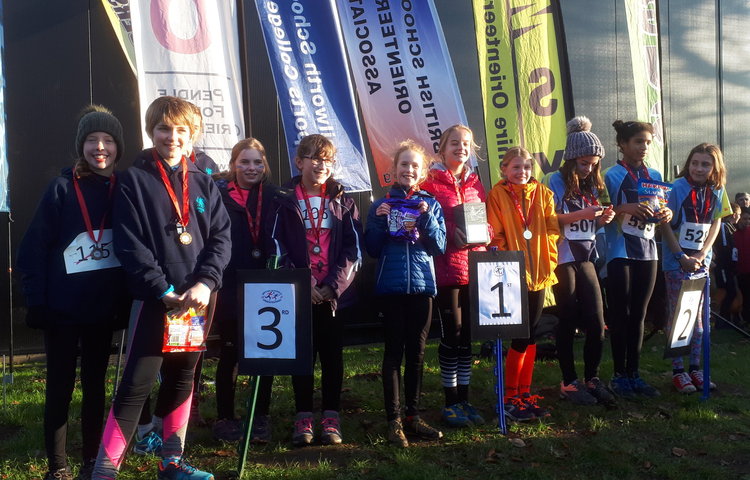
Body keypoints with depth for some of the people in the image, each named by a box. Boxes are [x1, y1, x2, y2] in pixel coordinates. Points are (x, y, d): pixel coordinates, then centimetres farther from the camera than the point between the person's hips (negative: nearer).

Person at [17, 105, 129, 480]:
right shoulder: (62, 188, -6)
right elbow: (34, 249, -7)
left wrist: (126, 302, 3)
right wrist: (37, 302, -13)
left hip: (103, 309, 3)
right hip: (63, 309, -3)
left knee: (95, 386, 12)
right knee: (60, 388, 4)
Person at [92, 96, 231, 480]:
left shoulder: (203, 183, 10)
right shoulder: (134, 181, -2)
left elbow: (222, 237, 4)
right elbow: (129, 245, -9)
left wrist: (205, 282, -11)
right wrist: (164, 291, -15)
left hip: (197, 298, 5)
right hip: (155, 299, -4)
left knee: (182, 378, 14)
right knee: (137, 383, -7)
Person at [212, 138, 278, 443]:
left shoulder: (274, 196, 7)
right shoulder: (219, 195, -2)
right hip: (229, 288, -2)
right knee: (230, 352, 8)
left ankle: (261, 417, 20)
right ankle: (225, 417, 20)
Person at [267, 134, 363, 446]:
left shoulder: (342, 201, 7)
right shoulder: (284, 201, 2)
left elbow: (353, 248, 1)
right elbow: (277, 248, -3)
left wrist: (333, 287, -10)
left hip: (335, 293, 1)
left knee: (333, 355, 6)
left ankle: (331, 419, 15)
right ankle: (303, 418, 14)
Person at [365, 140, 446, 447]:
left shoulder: (430, 204, 8)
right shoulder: (382, 204, 4)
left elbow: (440, 247, 1)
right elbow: (372, 249, 1)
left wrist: (427, 219, -12)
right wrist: (379, 221, -13)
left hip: (422, 285, 2)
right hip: (390, 286, -2)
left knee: (417, 353, 8)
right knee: (394, 352, -1)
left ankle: (413, 416, 19)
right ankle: (394, 420, 5)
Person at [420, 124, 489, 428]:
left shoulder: (475, 184, 15)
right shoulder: (431, 183, -3)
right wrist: (452, 234, -20)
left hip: (475, 265, 6)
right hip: (447, 268, -5)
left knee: (468, 335, 10)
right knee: (452, 334, -2)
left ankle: (463, 399, 20)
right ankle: (450, 403, 10)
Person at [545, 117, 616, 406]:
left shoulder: (592, 185, 13)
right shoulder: (554, 182, -6)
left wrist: (603, 219, -3)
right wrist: (581, 214, -21)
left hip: (586, 259, 6)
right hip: (562, 259, -5)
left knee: (596, 322, 2)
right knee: (568, 321, 2)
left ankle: (592, 379, 17)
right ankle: (569, 383, 13)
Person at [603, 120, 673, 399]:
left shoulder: (655, 176, 12)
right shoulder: (612, 175, -4)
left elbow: (661, 216, 15)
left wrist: (666, 215, -7)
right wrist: (627, 208, -25)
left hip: (647, 251, 5)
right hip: (620, 252, -5)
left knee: (639, 315, 9)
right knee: (621, 315, -1)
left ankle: (634, 374, 16)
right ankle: (619, 375, 8)